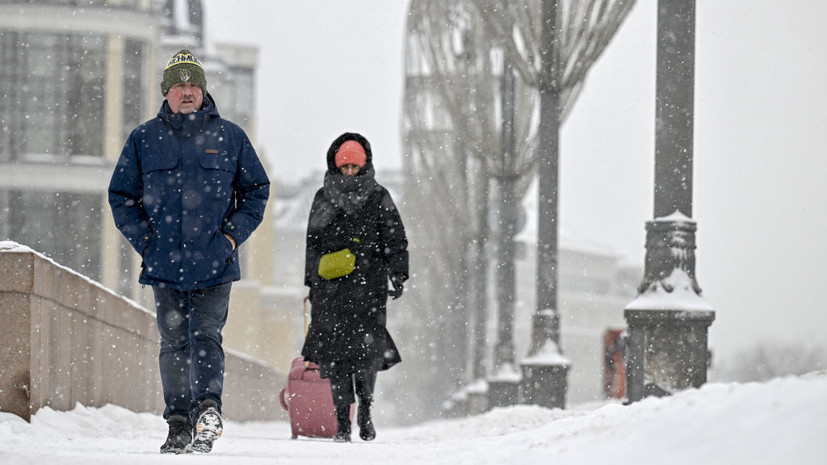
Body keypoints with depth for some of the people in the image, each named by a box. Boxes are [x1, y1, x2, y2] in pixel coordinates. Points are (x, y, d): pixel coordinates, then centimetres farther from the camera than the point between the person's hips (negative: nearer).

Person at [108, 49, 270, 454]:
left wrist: (233, 235, 0)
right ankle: (179, 424, 9)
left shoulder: (229, 137, 5)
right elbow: (122, 196, 12)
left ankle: (209, 409, -22)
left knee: (206, 337, -13)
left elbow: (256, 190, 12)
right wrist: (144, 240, 0)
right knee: (174, 344, 4)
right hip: (164, 264, 2)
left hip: (214, 264, -2)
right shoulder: (144, 140, 7)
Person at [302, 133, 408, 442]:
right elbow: (313, 245, 21)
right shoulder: (323, 199, 14)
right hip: (331, 289, 2)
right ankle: (342, 420, 0)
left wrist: (398, 274, -5)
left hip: (369, 286, -2)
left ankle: (365, 405, 11)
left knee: (368, 347, -13)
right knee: (334, 352, -6)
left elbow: (396, 240, 7)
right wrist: (312, 283, 18)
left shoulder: (378, 198, 9)